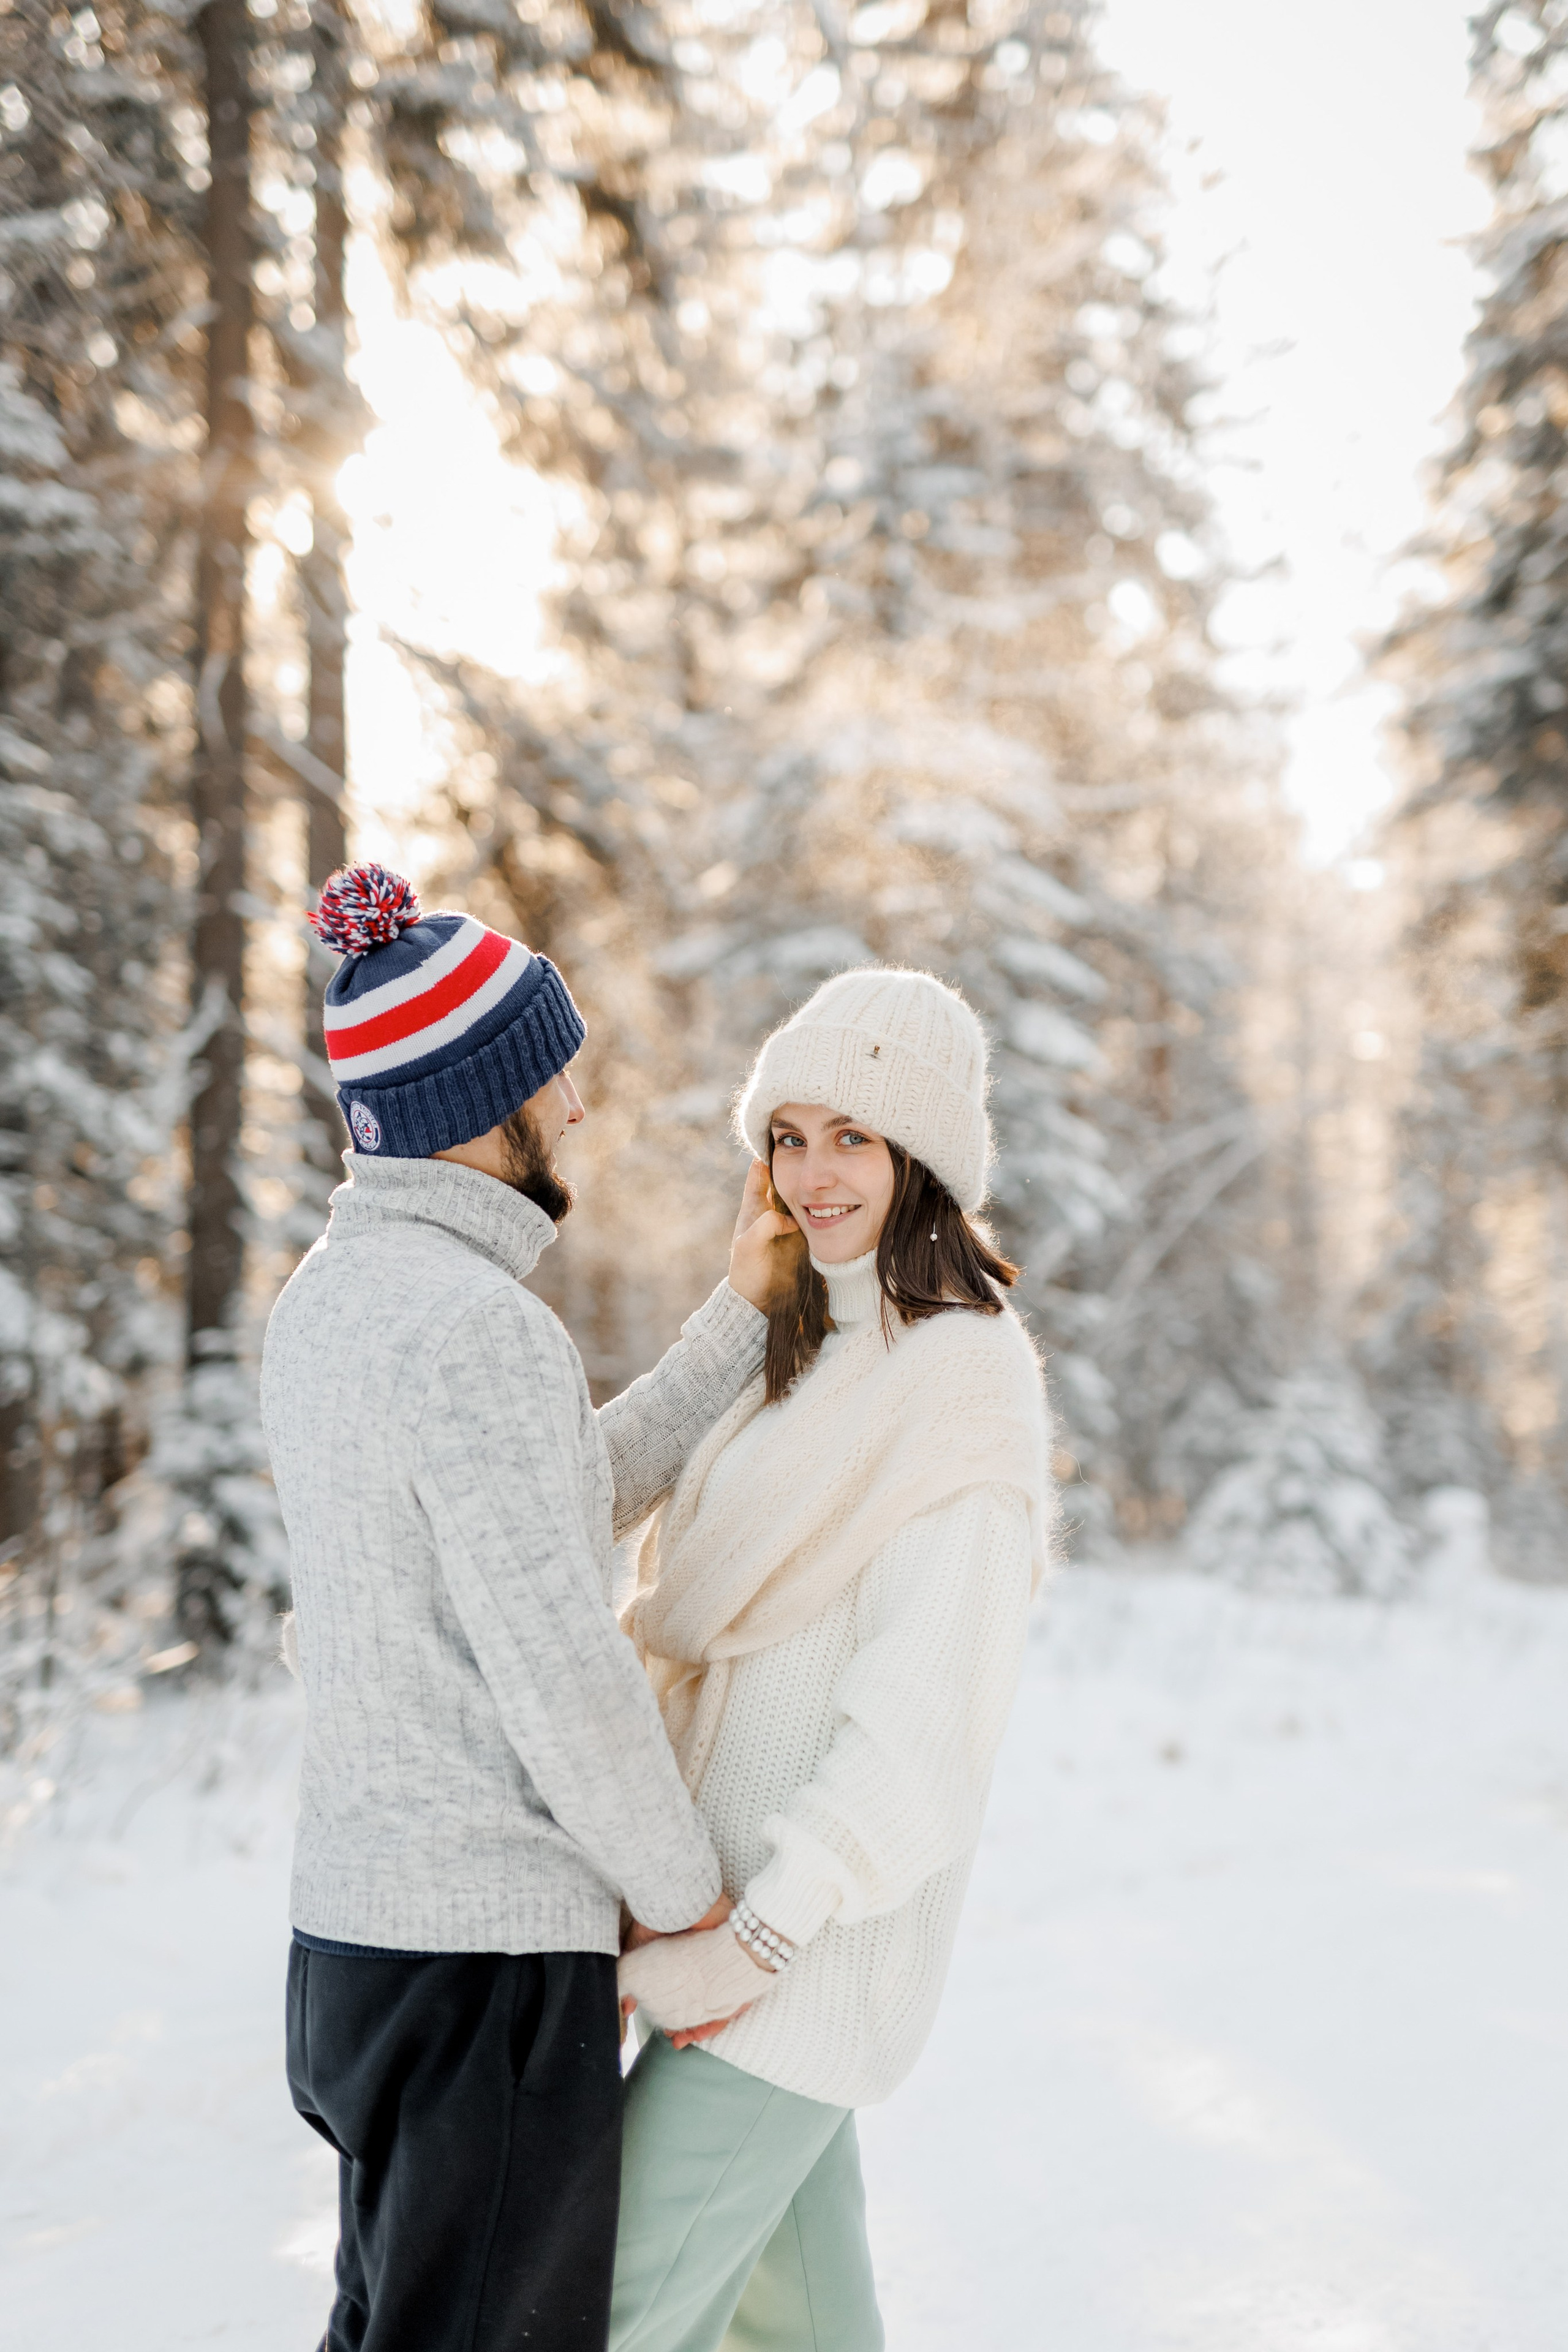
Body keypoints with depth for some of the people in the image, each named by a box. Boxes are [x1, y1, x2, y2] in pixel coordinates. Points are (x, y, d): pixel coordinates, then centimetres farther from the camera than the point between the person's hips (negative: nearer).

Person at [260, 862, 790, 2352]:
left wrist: (743, 1308, 12)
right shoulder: (476, 1329, -22)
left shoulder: (332, 1297, 9)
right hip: (489, 1951, -9)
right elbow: (564, 1681, -23)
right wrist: (695, 1905, -8)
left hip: (354, 1923, 10)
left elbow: (575, 1497, 17)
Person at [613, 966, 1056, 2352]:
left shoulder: (961, 1381, -17)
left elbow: (927, 1716, -23)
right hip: (741, 1898, 9)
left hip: (818, 1942, -9)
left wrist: (749, 1943, -22)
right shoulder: (816, 1356, 13)